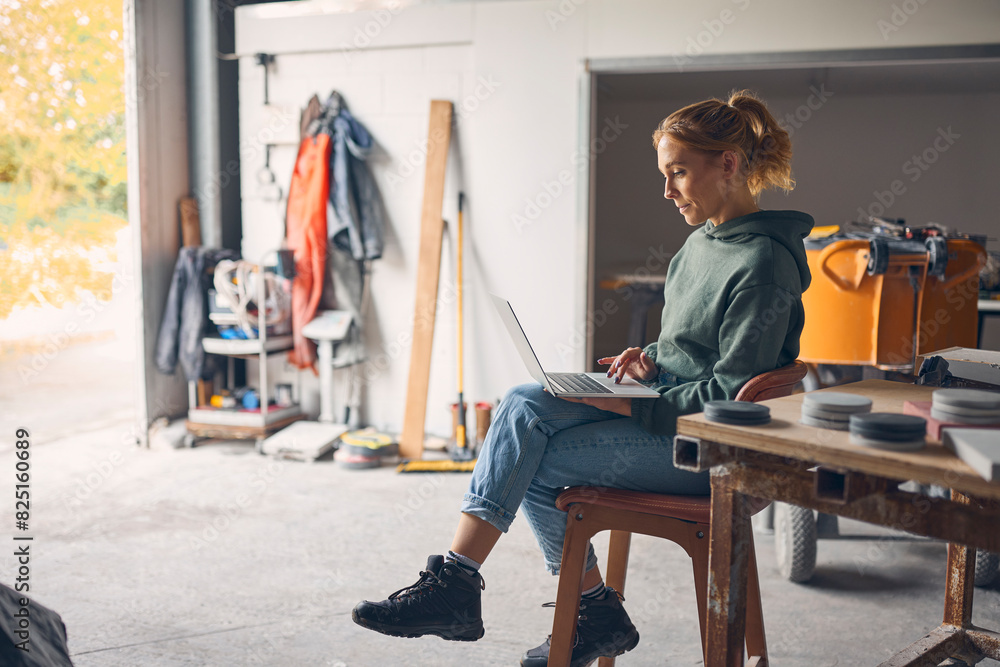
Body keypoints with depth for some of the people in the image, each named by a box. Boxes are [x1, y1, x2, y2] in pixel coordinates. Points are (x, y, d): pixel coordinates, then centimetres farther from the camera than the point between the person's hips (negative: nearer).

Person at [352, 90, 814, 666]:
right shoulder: (704, 241, 14)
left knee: (535, 465, -16)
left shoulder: (762, 265, -16)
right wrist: (651, 359, 3)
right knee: (525, 405, -14)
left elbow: (734, 397, -19)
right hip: (663, 407, 9)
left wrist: (633, 406, -19)